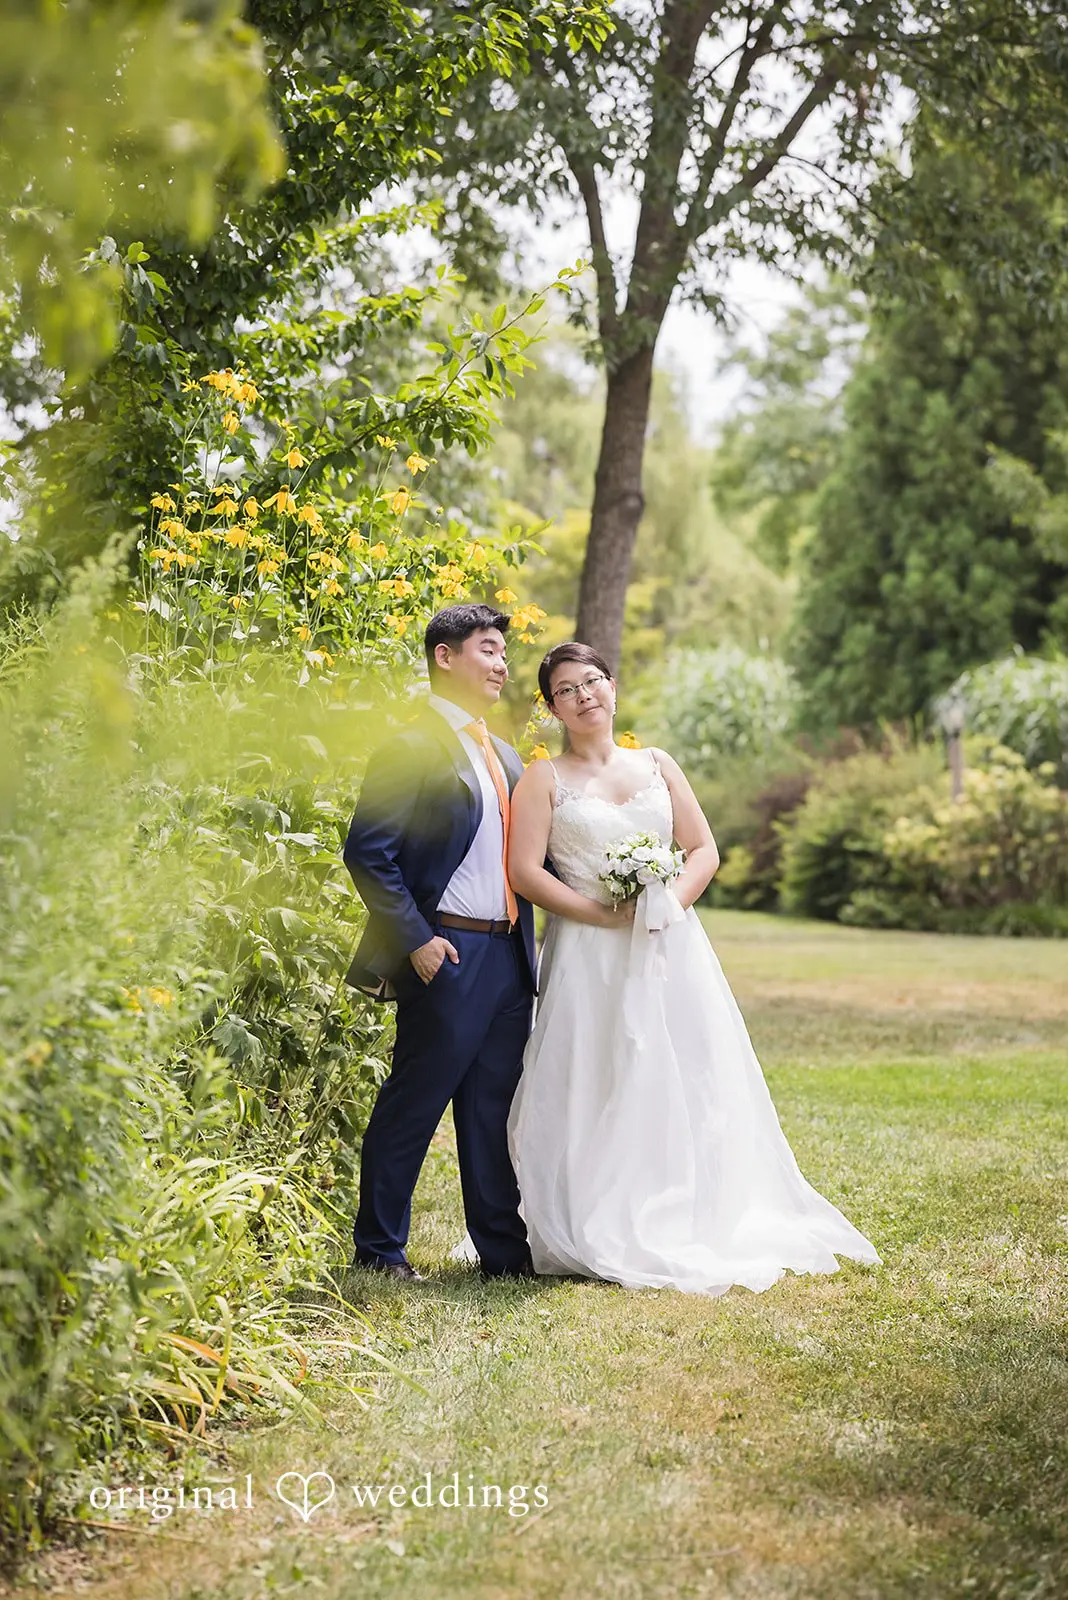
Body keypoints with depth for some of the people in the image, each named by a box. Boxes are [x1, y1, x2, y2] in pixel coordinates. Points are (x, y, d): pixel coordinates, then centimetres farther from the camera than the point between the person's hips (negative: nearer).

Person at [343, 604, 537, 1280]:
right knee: (413, 1104, 1)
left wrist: (528, 948, 14)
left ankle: (504, 1248, 19)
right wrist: (414, 940, -17)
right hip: (449, 956, -8)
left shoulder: (505, 755, 17)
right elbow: (368, 852, -14)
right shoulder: (414, 747, -10)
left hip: (511, 956, 8)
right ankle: (380, 1248, 13)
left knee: (495, 1108, 12)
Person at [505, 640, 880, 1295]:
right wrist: (604, 914, -14)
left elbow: (704, 851, 10)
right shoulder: (544, 778, 3)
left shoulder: (658, 766, 13)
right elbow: (525, 871, -6)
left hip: (671, 949, 3)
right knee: (598, 1091, -6)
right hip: (591, 956, -3)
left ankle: (696, 1227, 11)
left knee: (690, 1087, 1)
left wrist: (669, 901, -9)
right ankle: (603, 1236, 2)